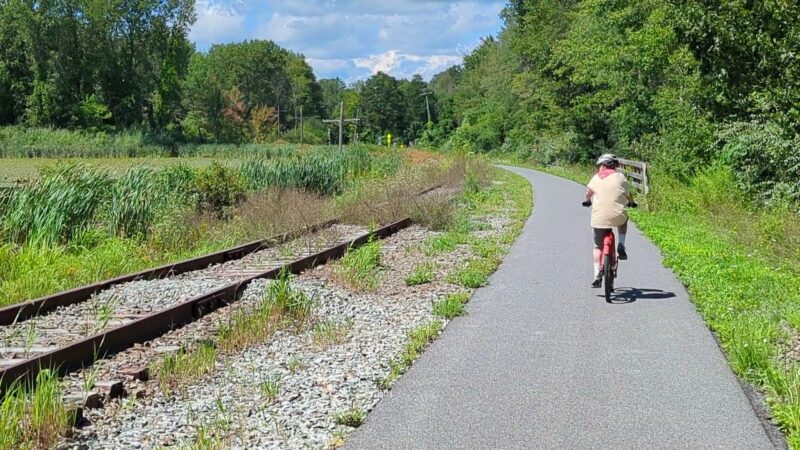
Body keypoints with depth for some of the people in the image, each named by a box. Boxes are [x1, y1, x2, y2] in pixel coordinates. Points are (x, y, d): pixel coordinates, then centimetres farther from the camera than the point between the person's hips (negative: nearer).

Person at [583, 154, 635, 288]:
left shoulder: (596, 177, 8)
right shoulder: (620, 177, 8)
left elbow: (588, 192, 6)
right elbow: (628, 194, 13)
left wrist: (588, 201, 28)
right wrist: (631, 202, 35)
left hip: (599, 218, 0)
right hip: (617, 216, 0)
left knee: (598, 246, 13)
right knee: (624, 220, 36)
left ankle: (597, 275, 3)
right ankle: (621, 247, 18)